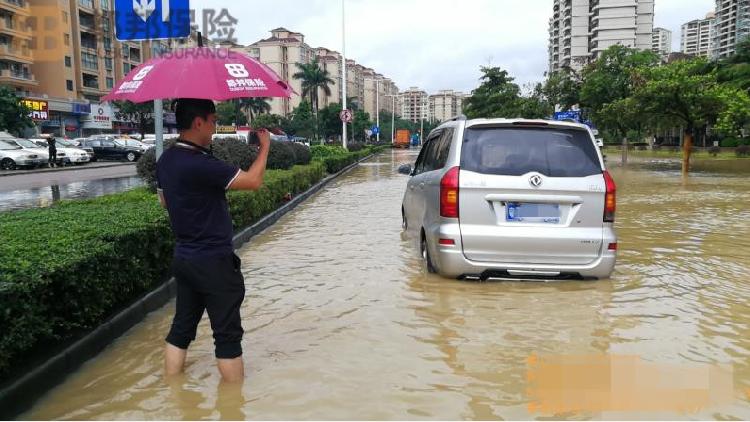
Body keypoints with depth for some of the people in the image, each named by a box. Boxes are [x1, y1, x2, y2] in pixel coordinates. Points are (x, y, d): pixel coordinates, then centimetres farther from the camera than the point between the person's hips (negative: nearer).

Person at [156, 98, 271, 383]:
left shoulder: (166, 161, 5)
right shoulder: (200, 164, -24)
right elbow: (253, 181, -22)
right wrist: (265, 146, -8)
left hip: (183, 258, 9)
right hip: (213, 261, -9)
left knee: (181, 327, 17)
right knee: (227, 334, 3)